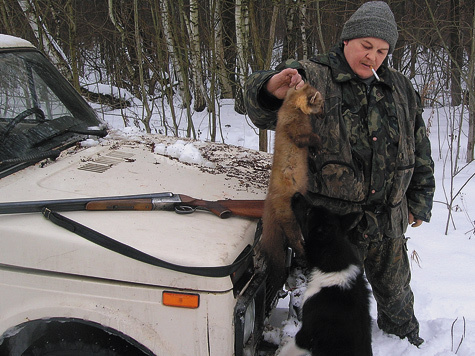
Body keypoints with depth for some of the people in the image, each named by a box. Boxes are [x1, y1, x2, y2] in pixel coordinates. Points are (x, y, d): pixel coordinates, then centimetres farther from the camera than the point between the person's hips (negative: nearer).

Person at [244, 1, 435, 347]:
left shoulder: (400, 89, 8)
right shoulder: (311, 77, -10)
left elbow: (419, 148, 16)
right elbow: (263, 110, -26)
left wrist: (420, 200, 15)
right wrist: (273, 90, -49)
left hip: (389, 219, 5)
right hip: (331, 218, -5)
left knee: (395, 287, 25)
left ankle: (404, 334, 54)